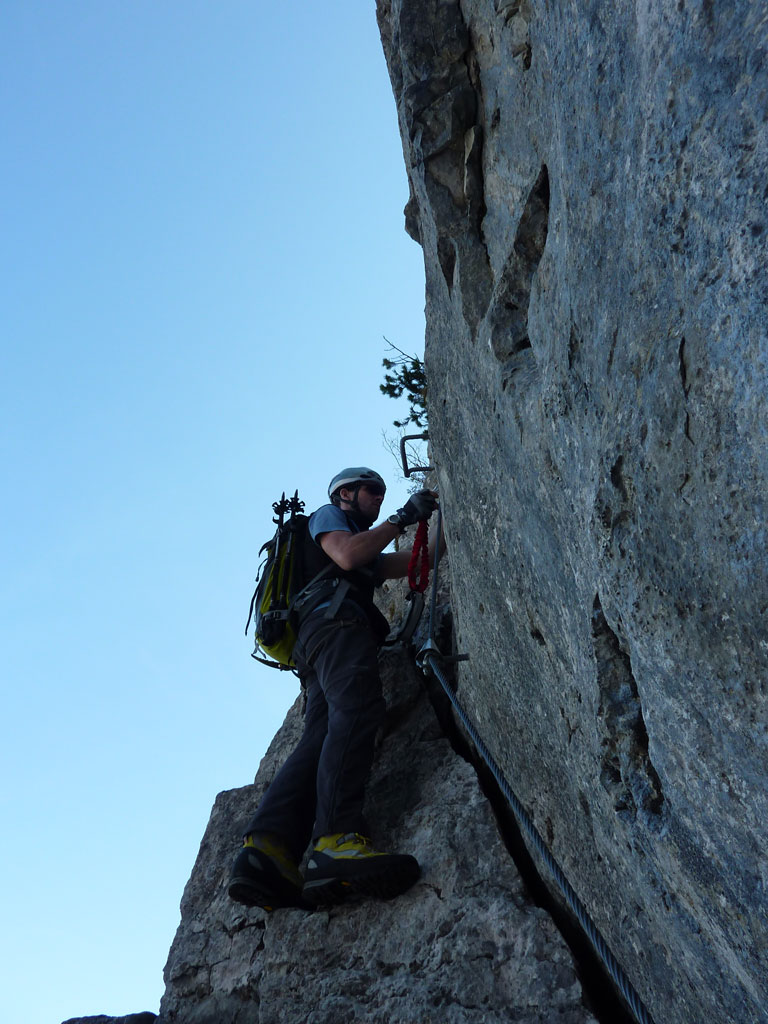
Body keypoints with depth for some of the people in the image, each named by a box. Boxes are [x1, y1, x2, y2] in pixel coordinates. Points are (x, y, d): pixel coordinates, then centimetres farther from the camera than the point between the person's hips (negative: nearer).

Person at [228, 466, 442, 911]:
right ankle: (338, 840, -55)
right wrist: (401, 519, 7)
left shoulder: (370, 552, 46)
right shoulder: (328, 515, 21)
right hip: (334, 617, -8)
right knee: (357, 709, -33)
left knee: (323, 740, -17)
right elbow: (346, 555, 0)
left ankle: (268, 847, -40)